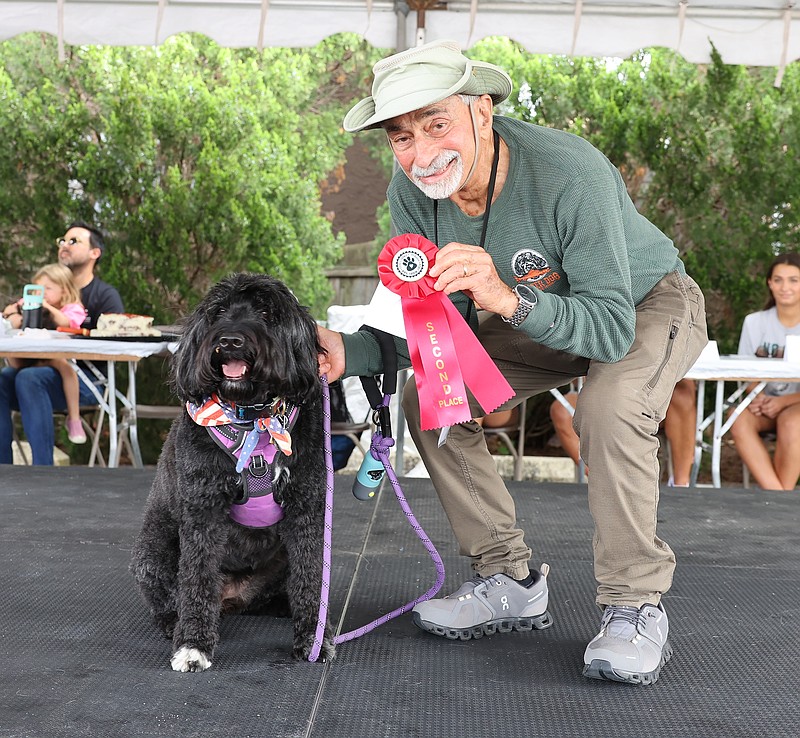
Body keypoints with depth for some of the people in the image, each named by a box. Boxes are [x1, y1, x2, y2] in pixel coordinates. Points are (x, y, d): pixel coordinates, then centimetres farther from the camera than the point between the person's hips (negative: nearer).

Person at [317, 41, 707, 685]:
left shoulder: (570, 172, -38)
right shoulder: (412, 194, -19)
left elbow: (613, 328, -40)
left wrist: (508, 298, -56)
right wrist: (349, 353, -32)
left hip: (648, 302, -6)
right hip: (535, 314, 6)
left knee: (610, 405, -35)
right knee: (429, 398, -11)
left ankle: (636, 607, -17)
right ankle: (512, 583, 0)